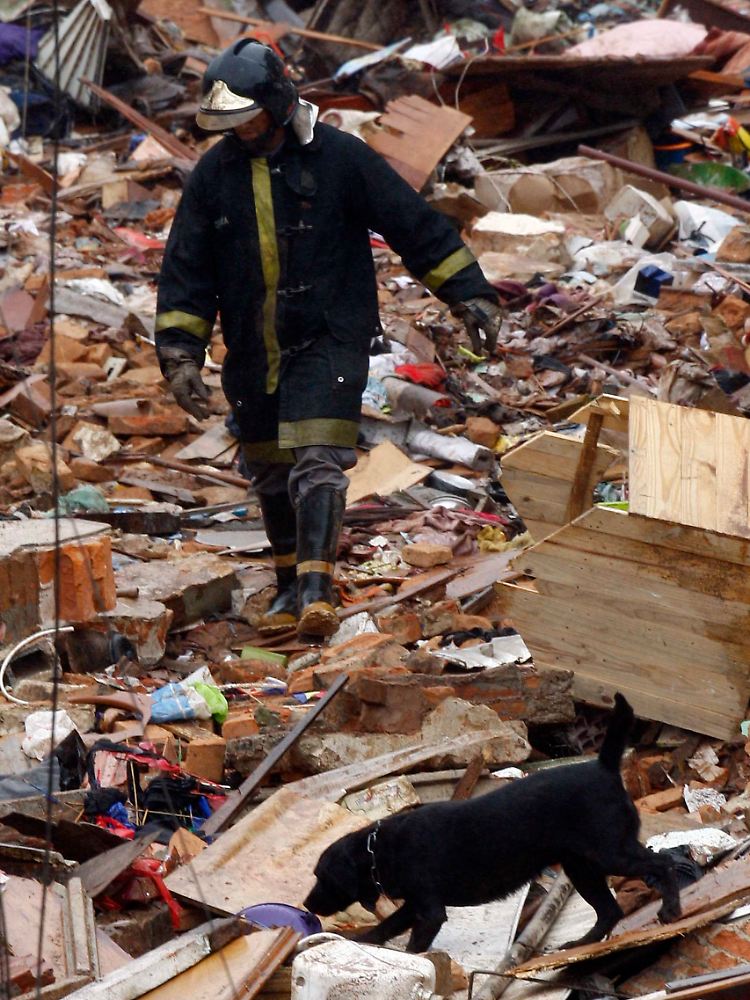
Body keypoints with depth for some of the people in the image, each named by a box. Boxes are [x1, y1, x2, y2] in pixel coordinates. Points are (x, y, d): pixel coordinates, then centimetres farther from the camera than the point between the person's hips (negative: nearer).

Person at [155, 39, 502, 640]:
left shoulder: (339, 157, -7)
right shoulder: (213, 174, 3)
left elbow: (417, 227, -2)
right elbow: (186, 269, 7)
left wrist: (469, 294, -3)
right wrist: (181, 354, 0)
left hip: (329, 341, -4)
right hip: (252, 358, 4)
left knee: (318, 465, -17)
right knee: (273, 479, 12)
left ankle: (316, 592, -22)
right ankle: (291, 589, 27)